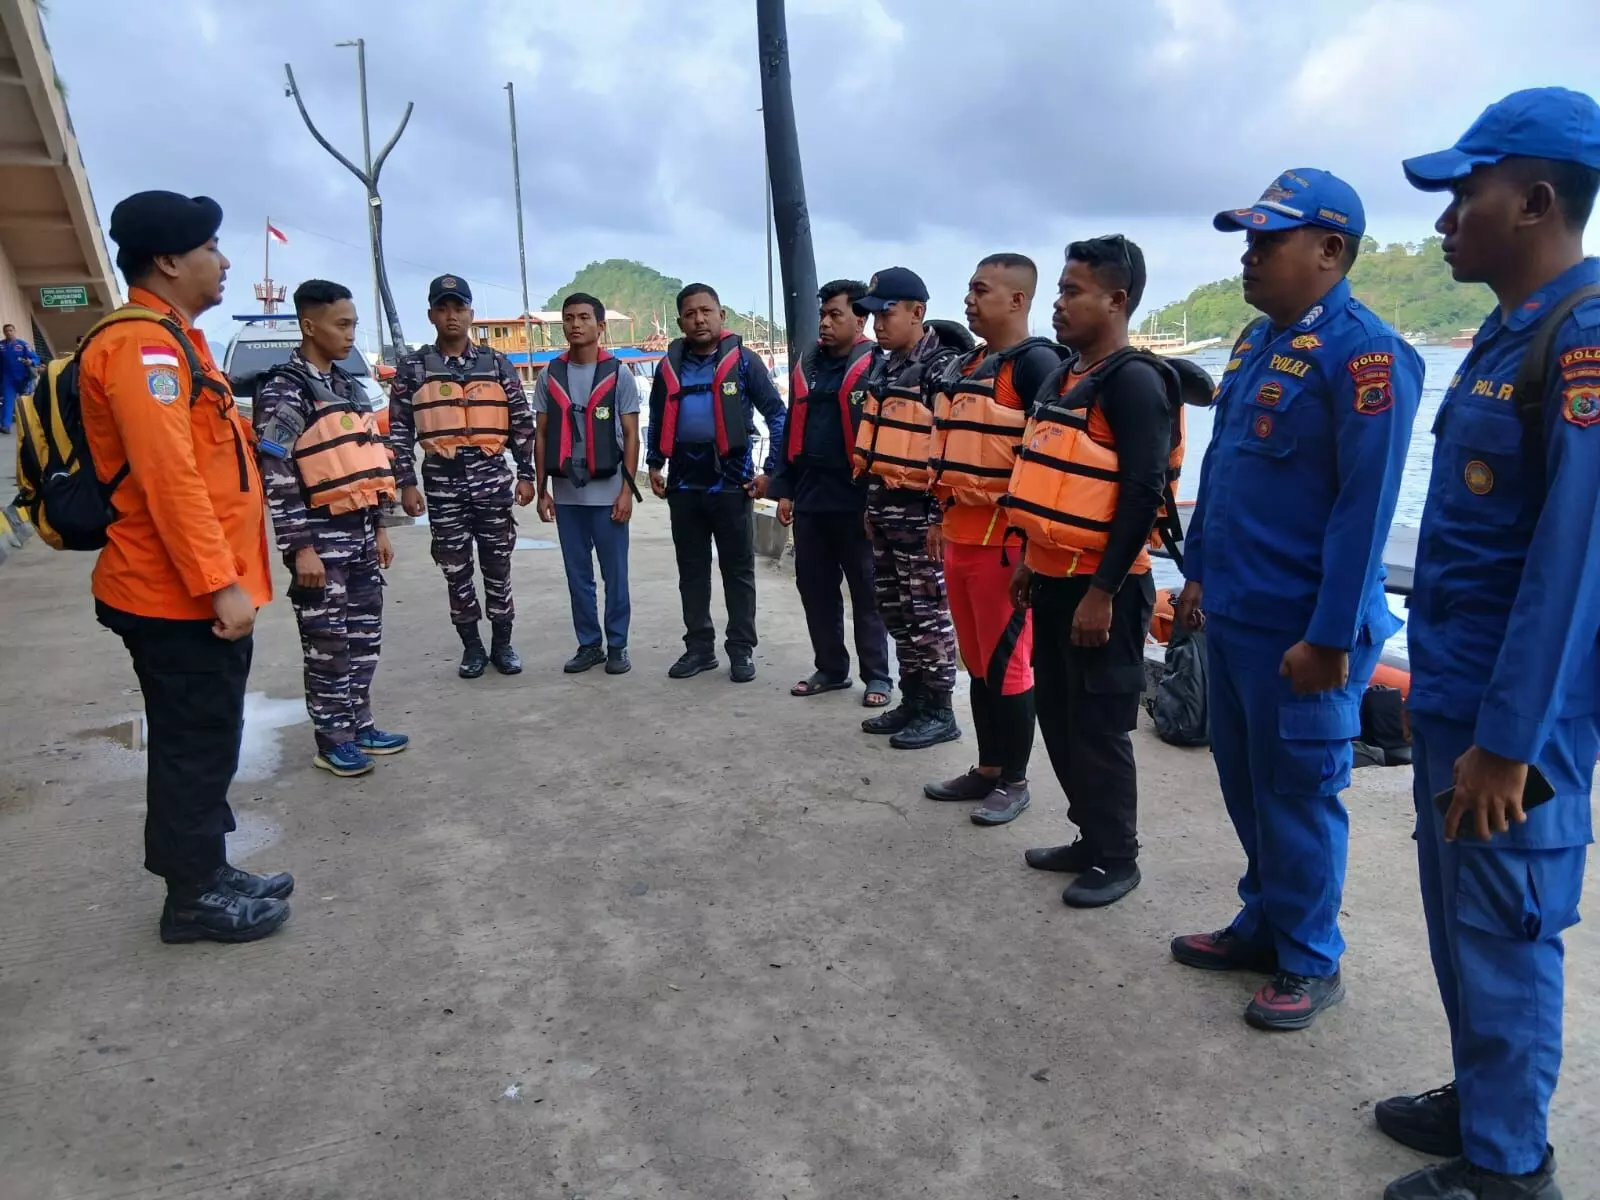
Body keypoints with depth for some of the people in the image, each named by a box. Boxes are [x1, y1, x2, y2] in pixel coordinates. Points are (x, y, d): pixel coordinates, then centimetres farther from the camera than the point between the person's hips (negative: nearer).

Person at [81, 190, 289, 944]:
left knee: (206, 741, 17)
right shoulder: (143, 347, -16)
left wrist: (226, 579, 23)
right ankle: (194, 899, 15)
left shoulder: (172, 343, 17)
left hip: (195, 591, 10)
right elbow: (168, 477, -25)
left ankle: (209, 873, 31)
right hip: (181, 597, -10)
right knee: (196, 746, 1)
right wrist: (221, 584, -25)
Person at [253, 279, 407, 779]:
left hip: (360, 533, 8)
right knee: (328, 645, 1)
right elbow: (276, 475, -16)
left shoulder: (347, 385, 15)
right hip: (322, 537, -8)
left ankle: (359, 726, 26)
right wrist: (300, 547, -19)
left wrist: (378, 527, 18)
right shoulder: (283, 391, -11)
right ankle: (332, 741, 13)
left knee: (364, 638, 14)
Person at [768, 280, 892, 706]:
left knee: (866, 591, 4)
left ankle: (877, 675, 16)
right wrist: (784, 489, 13)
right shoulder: (807, 365, 13)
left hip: (856, 498, -6)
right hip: (810, 494, 7)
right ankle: (830, 668, 26)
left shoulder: (876, 365, -7)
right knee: (814, 587, 12)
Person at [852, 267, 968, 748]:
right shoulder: (885, 368, 14)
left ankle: (939, 712, 11)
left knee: (927, 611, 0)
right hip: (884, 505, 9)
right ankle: (912, 701, 25)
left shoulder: (943, 368, -13)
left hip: (920, 509, -9)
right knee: (895, 610, 14)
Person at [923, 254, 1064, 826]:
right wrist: (940, 516, 22)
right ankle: (987, 768, 27)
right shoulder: (964, 367, 17)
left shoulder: (1035, 363, -10)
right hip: (960, 534, 9)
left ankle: (1014, 781, 15)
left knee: (1008, 662, 1)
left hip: (1004, 538, -9)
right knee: (976, 660, 15)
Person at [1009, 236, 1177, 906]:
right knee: (1057, 716, 15)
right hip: (1055, 579, 9)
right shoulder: (1063, 377, 14)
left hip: (1099, 587, -9)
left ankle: (1117, 859, 18)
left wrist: (1103, 590, -22)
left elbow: (1143, 495, -20)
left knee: (1098, 727, 1)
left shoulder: (1134, 380, -13)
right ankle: (1091, 838, 30)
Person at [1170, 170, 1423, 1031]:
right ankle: (1264, 924, 36)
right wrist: (1198, 573, 17)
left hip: (1299, 630, -8)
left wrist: (1330, 638, -19)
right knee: (1244, 787, 18)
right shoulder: (1258, 340, 12)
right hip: (1231, 615, 8)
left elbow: (1365, 506, -19)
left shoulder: (1362, 352, -15)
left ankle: (1308, 963, 25)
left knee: (1297, 798, 6)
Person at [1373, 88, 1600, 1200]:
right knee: (1460, 920, 20)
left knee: (1504, 936, 6)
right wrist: (1444, 695, 18)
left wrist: (1508, 740, -21)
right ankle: (1480, 1099, 38)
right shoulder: (1507, 334, 12)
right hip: (1452, 693, 9)